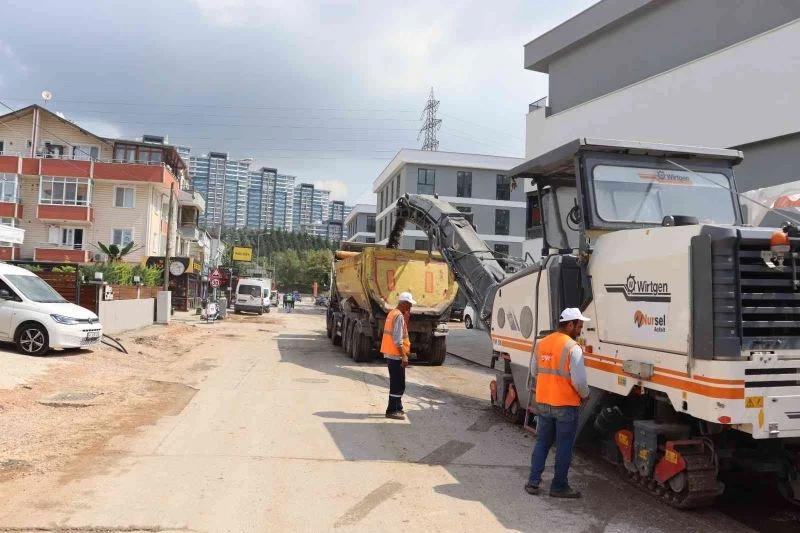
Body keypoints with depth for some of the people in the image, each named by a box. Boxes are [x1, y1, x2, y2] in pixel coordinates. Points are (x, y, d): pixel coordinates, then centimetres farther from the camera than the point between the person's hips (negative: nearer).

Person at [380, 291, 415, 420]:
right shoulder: (399, 316, -17)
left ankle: (397, 407, 29)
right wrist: (404, 356, -21)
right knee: (398, 384, -4)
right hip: (396, 355, -10)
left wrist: (406, 319, 7)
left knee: (396, 382, 19)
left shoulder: (392, 313, 14)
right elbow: (398, 340, -21)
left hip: (390, 354, 10)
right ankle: (392, 410, -1)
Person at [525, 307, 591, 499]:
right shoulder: (573, 348, -18)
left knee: (542, 443, 17)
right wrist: (585, 395, -1)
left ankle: (533, 483, 19)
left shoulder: (542, 343, 4)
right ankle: (559, 486, 19)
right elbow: (579, 381, -20)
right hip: (565, 406, -6)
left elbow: (534, 372, 13)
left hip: (543, 403, 6)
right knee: (564, 448, 9)